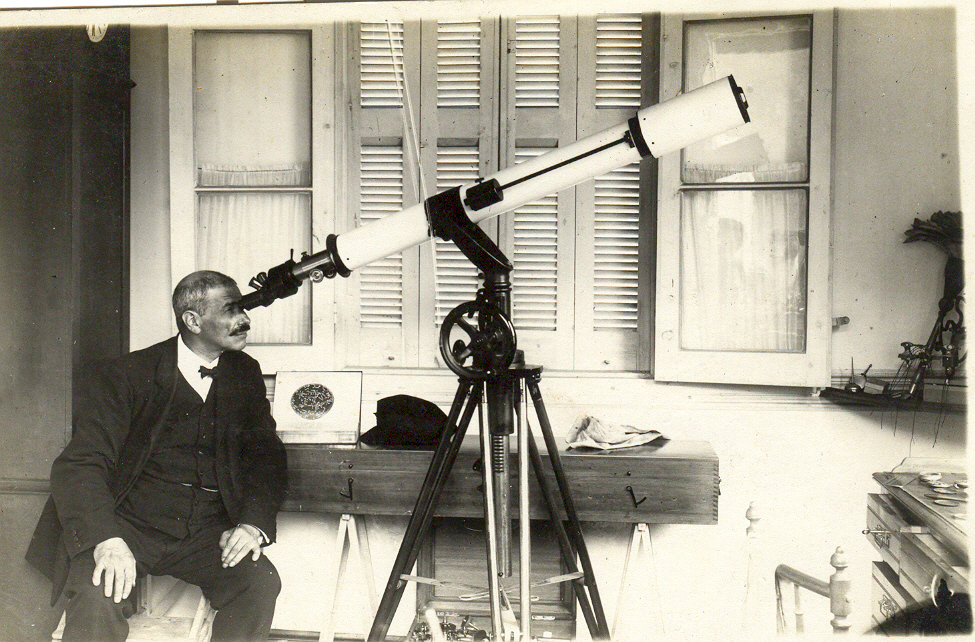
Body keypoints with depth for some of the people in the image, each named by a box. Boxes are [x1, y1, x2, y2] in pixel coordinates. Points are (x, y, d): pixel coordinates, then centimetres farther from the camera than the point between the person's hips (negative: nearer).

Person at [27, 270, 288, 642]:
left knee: (261, 583, -24)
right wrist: (105, 539, -30)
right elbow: (79, 465, -11)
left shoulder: (244, 375, 10)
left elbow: (267, 455, 11)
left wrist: (253, 522, -8)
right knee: (97, 597, -33)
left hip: (206, 533, 4)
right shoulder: (125, 377, -3)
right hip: (129, 525, -3)